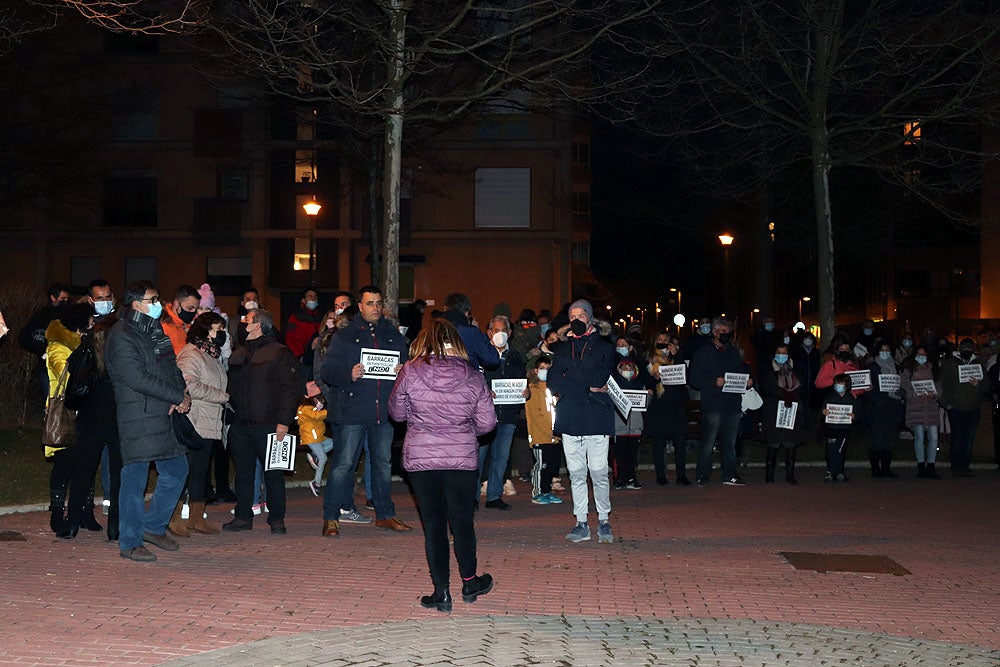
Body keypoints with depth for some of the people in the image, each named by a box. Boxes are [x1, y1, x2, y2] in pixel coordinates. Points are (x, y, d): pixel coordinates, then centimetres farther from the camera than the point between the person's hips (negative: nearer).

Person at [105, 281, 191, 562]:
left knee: (176, 471, 13)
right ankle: (130, 543, 5)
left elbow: (173, 368, 18)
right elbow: (139, 379, -20)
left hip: (165, 416, 9)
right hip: (138, 420, -9)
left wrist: (181, 396, -3)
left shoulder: (156, 331, 17)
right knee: (135, 478, -3)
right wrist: (180, 398, -16)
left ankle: (154, 527, 28)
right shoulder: (121, 337, -11)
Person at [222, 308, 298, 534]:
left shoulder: (280, 354, -2)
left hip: (268, 425, -6)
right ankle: (243, 516, 20)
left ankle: (276, 519, 7)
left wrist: (283, 421, -15)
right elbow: (231, 387, 20)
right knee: (243, 472, 10)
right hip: (240, 425, 6)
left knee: (273, 472, 0)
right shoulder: (238, 355, 18)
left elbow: (290, 390, -8)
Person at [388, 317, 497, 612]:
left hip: (420, 458, -1)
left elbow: (396, 412, 3)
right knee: (462, 519, 16)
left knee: (433, 523, 8)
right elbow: (487, 422, -2)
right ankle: (469, 582, 30)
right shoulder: (472, 376, -5)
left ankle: (441, 591, 10)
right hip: (462, 458, 1)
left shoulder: (410, 372, -7)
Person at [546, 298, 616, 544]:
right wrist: (587, 388, -7)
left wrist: (570, 378, -5)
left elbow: (599, 377, -10)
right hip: (570, 418, 3)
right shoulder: (562, 349, 15)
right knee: (576, 473, 5)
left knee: (598, 472, -5)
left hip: (596, 418, -3)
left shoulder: (604, 347, 7)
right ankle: (581, 524, 12)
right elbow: (553, 383, 2)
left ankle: (604, 520, 10)